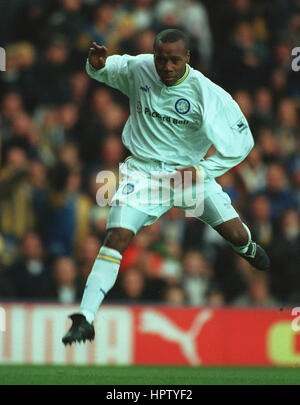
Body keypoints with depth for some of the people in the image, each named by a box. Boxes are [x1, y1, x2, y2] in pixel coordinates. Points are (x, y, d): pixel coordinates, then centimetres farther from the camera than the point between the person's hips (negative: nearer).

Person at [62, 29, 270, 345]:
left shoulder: (206, 93, -18)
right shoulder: (137, 69, -10)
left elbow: (242, 140, -11)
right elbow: (104, 71, 13)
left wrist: (201, 171, -18)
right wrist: (96, 65, -13)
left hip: (189, 170, 0)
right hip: (143, 168, 0)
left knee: (236, 235, 0)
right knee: (116, 236, -21)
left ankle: (248, 249, 43)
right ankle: (84, 319, -22)